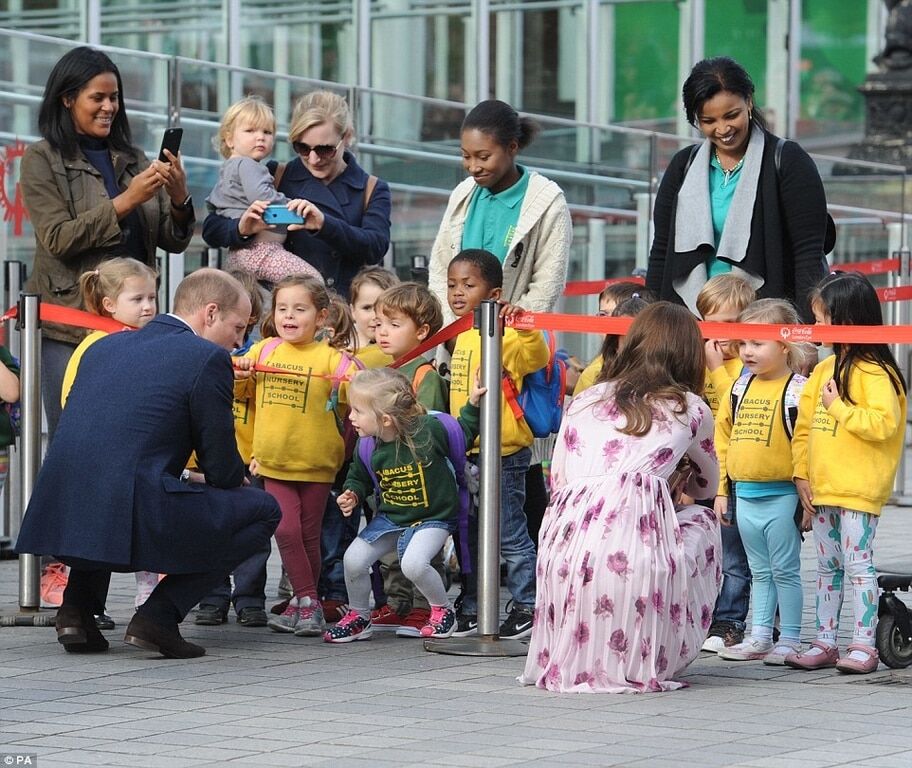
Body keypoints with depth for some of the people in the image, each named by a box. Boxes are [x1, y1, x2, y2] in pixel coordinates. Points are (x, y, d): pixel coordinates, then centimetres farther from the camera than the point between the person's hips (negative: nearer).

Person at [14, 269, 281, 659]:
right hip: (134, 521, -7)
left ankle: (77, 610, 21)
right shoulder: (208, 358, 0)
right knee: (263, 509, 12)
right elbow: (223, 471, 2)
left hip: (60, 519, 7)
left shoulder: (103, 347, 21)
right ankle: (159, 615, 2)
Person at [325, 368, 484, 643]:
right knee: (353, 559, -9)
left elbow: (463, 435, -3)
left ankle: (443, 611, 0)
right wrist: (352, 495, -7)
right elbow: (358, 478, 13)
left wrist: (472, 406, -15)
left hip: (432, 517, -5)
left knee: (413, 563, -29)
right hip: (389, 518, 5)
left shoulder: (428, 430, -22)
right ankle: (358, 618, 16)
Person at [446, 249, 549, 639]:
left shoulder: (501, 336, -14)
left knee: (510, 535, -2)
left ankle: (527, 607, 7)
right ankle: (470, 607, 25)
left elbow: (535, 357, -31)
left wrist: (525, 326, -45)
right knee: (469, 536, 16)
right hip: (466, 453, 9)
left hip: (502, 453, -9)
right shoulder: (461, 336, 12)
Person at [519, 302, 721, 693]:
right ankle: (653, 661, 23)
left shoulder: (584, 400, 25)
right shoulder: (689, 409, 19)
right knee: (701, 520, 28)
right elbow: (706, 487, 36)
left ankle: (575, 657, 22)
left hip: (564, 545, 4)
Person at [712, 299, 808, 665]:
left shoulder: (797, 390, -11)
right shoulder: (740, 388, 9)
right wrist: (722, 490, 14)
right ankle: (760, 637, 20)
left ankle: (790, 640, 7)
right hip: (745, 495, 7)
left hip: (781, 495, -7)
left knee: (785, 570, 1)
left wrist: (805, 495, -14)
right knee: (760, 571, 14)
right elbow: (723, 439, 16)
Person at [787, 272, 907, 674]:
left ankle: (864, 645, -2)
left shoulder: (874, 372, -12)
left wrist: (839, 407, -17)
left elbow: (884, 423, -24)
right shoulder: (824, 369, 13)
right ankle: (825, 642, 17)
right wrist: (802, 474, 6)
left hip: (858, 489, -8)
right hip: (822, 488, 8)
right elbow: (805, 425, 15)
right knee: (827, 566, 12)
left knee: (857, 564, -6)